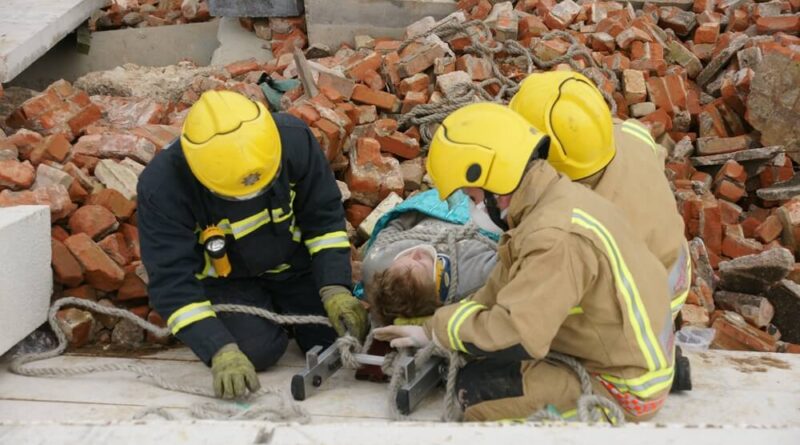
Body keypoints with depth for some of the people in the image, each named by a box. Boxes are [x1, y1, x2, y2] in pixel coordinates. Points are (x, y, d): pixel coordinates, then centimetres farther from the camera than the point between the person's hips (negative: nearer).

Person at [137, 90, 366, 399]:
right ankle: (267, 309, 13)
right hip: (224, 278, -2)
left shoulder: (293, 139, -27)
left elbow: (324, 218, -14)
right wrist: (220, 352, -40)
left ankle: (282, 305, 22)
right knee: (257, 351, -23)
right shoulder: (162, 187, -32)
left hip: (293, 262, 2)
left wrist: (335, 290, -24)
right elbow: (172, 281, -30)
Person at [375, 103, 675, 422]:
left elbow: (511, 336, -33)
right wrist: (430, 332, 10)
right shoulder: (559, 195, 1)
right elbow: (505, 288, 9)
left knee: (476, 386, -15)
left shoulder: (557, 237, -30)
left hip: (625, 390, -9)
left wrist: (442, 324, -14)